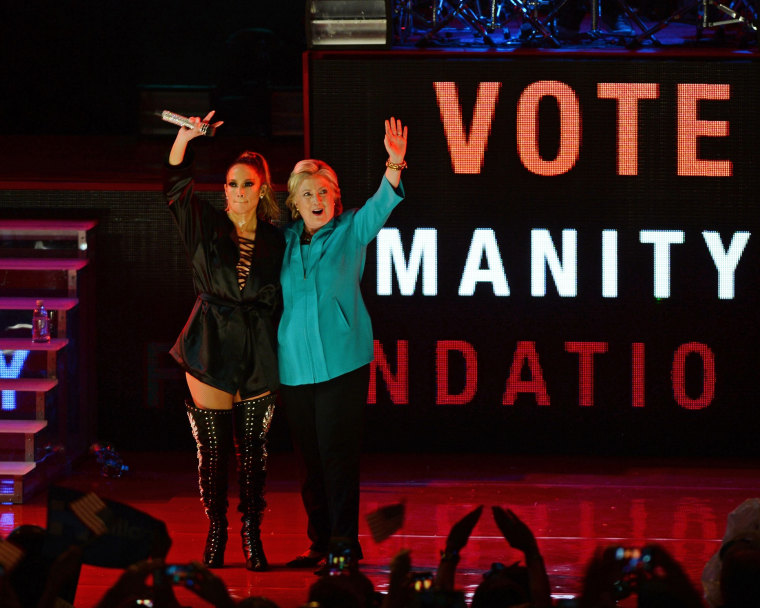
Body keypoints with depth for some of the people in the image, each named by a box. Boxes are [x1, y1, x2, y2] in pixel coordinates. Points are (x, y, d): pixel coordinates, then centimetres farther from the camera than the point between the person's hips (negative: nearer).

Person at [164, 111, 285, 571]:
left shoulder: (276, 242, 5)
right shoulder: (208, 228, 3)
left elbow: (280, 299, 10)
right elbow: (176, 187, -3)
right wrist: (184, 139, -17)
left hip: (258, 356, 1)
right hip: (211, 348, -1)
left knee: (253, 449, 4)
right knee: (213, 448, 2)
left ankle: (252, 534, 13)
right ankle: (216, 533, 12)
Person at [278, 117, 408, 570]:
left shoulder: (352, 230, 2)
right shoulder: (285, 239, 11)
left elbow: (381, 204, -15)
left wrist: (395, 166, -31)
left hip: (342, 359, -4)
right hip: (296, 363, 4)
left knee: (337, 451, -8)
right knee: (309, 456, 7)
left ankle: (345, 542, -5)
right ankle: (320, 542, 14)